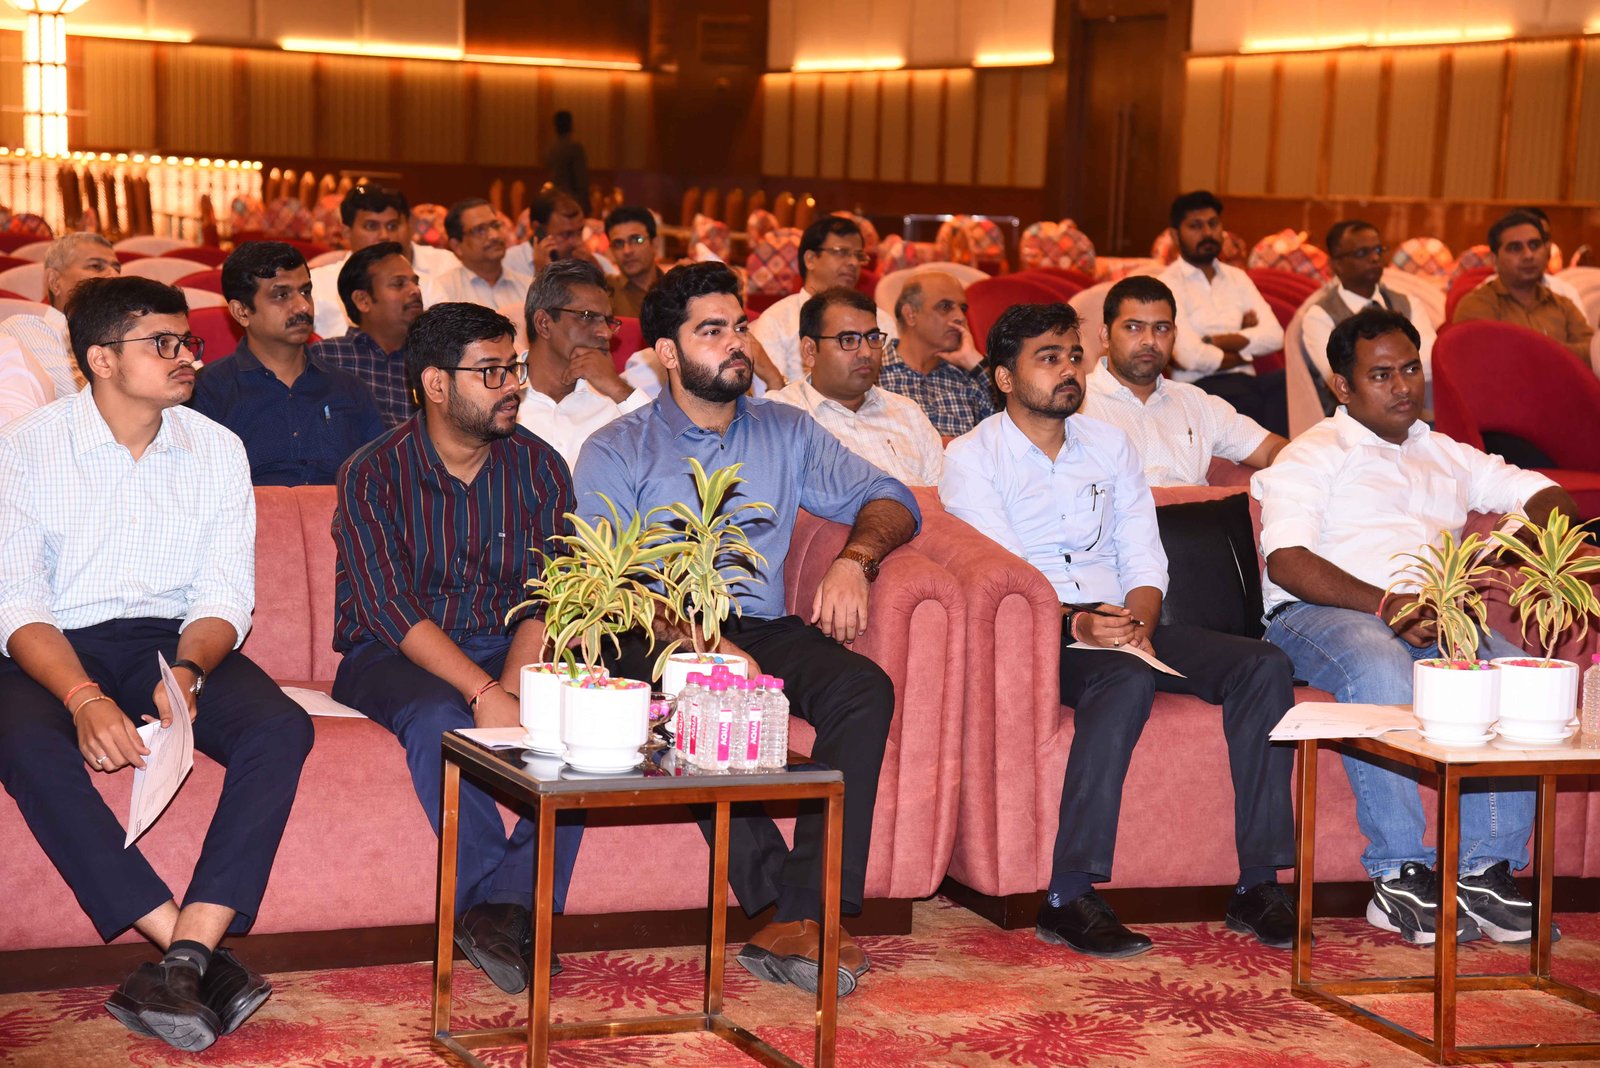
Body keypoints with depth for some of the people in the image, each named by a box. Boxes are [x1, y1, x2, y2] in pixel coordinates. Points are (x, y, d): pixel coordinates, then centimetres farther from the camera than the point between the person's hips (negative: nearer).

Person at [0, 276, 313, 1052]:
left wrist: (186, 671, -22)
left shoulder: (216, 450, 6)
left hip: (174, 643, 3)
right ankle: (201, 955, -35)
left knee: (280, 728, -27)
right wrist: (83, 698, -29)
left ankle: (181, 959, -35)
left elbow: (225, 596, 2)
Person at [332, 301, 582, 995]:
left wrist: (514, 685, -24)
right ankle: (509, 911, -29)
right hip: (391, 655, -3)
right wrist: (485, 693, -31)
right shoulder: (375, 475, -9)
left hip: (506, 652, 4)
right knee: (439, 719, -36)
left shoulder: (538, 468, 2)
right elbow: (393, 611, -19)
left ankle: (503, 909, -29)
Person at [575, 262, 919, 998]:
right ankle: (785, 903, -33)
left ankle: (800, 921, -34)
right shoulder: (615, 452, 6)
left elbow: (890, 500, 15)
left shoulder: (786, 433, 18)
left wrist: (855, 556, -9)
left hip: (763, 628, 3)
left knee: (864, 688, -28)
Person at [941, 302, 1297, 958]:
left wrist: (1139, 625, -10)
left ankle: (1258, 883, -18)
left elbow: (1144, 559, 12)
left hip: (1121, 619, 6)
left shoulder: (1109, 444, 19)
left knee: (1263, 665, -17)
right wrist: (1076, 624, -26)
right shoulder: (973, 457, 2)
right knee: (1126, 680, -37)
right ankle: (1069, 898, -36)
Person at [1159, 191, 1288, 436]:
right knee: (1246, 399, -38)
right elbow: (1191, 356, -13)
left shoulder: (1236, 278, 20)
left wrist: (1212, 342, -7)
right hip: (1199, 387, -5)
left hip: (1245, 380, 5)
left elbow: (1274, 336, 5)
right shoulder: (1168, 284, 0)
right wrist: (1246, 345, 5)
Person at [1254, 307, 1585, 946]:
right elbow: (1286, 560, -7)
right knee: (1382, 670, -39)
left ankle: (1487, 868, -23)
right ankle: (1398, 875, -33)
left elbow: (1538, 493, 27)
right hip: (1317, 614, -5)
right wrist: (1386, 605, -19)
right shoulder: (1315, 456, 9)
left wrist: (1559, 531, 0)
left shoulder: (1446, 456, 29)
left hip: (1430, 621, 5)